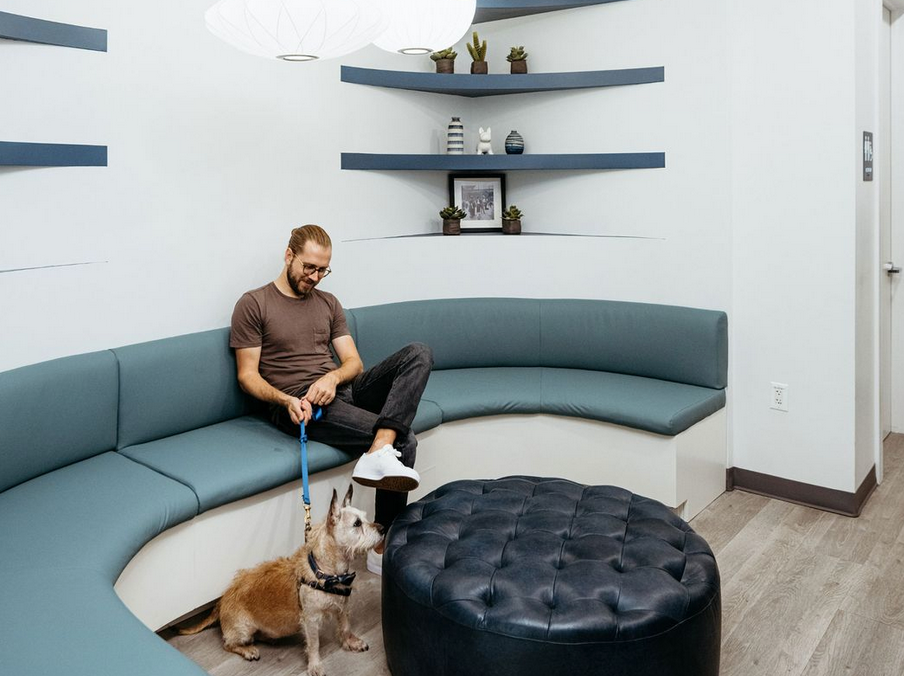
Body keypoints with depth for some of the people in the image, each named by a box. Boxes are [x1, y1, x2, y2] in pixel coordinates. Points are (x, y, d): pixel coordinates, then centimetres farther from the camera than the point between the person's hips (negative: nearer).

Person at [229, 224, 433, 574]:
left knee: (418, 353, -22)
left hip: (340, 391, 7)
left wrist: (333, 377, -12)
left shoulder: (328, 303, 19)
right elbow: (247, 375, -2)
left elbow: (354, 362, 12)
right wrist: (286, 400, -21)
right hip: (297, 406, -6)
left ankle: (380, 452, -33)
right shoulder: (253, 304, 2)